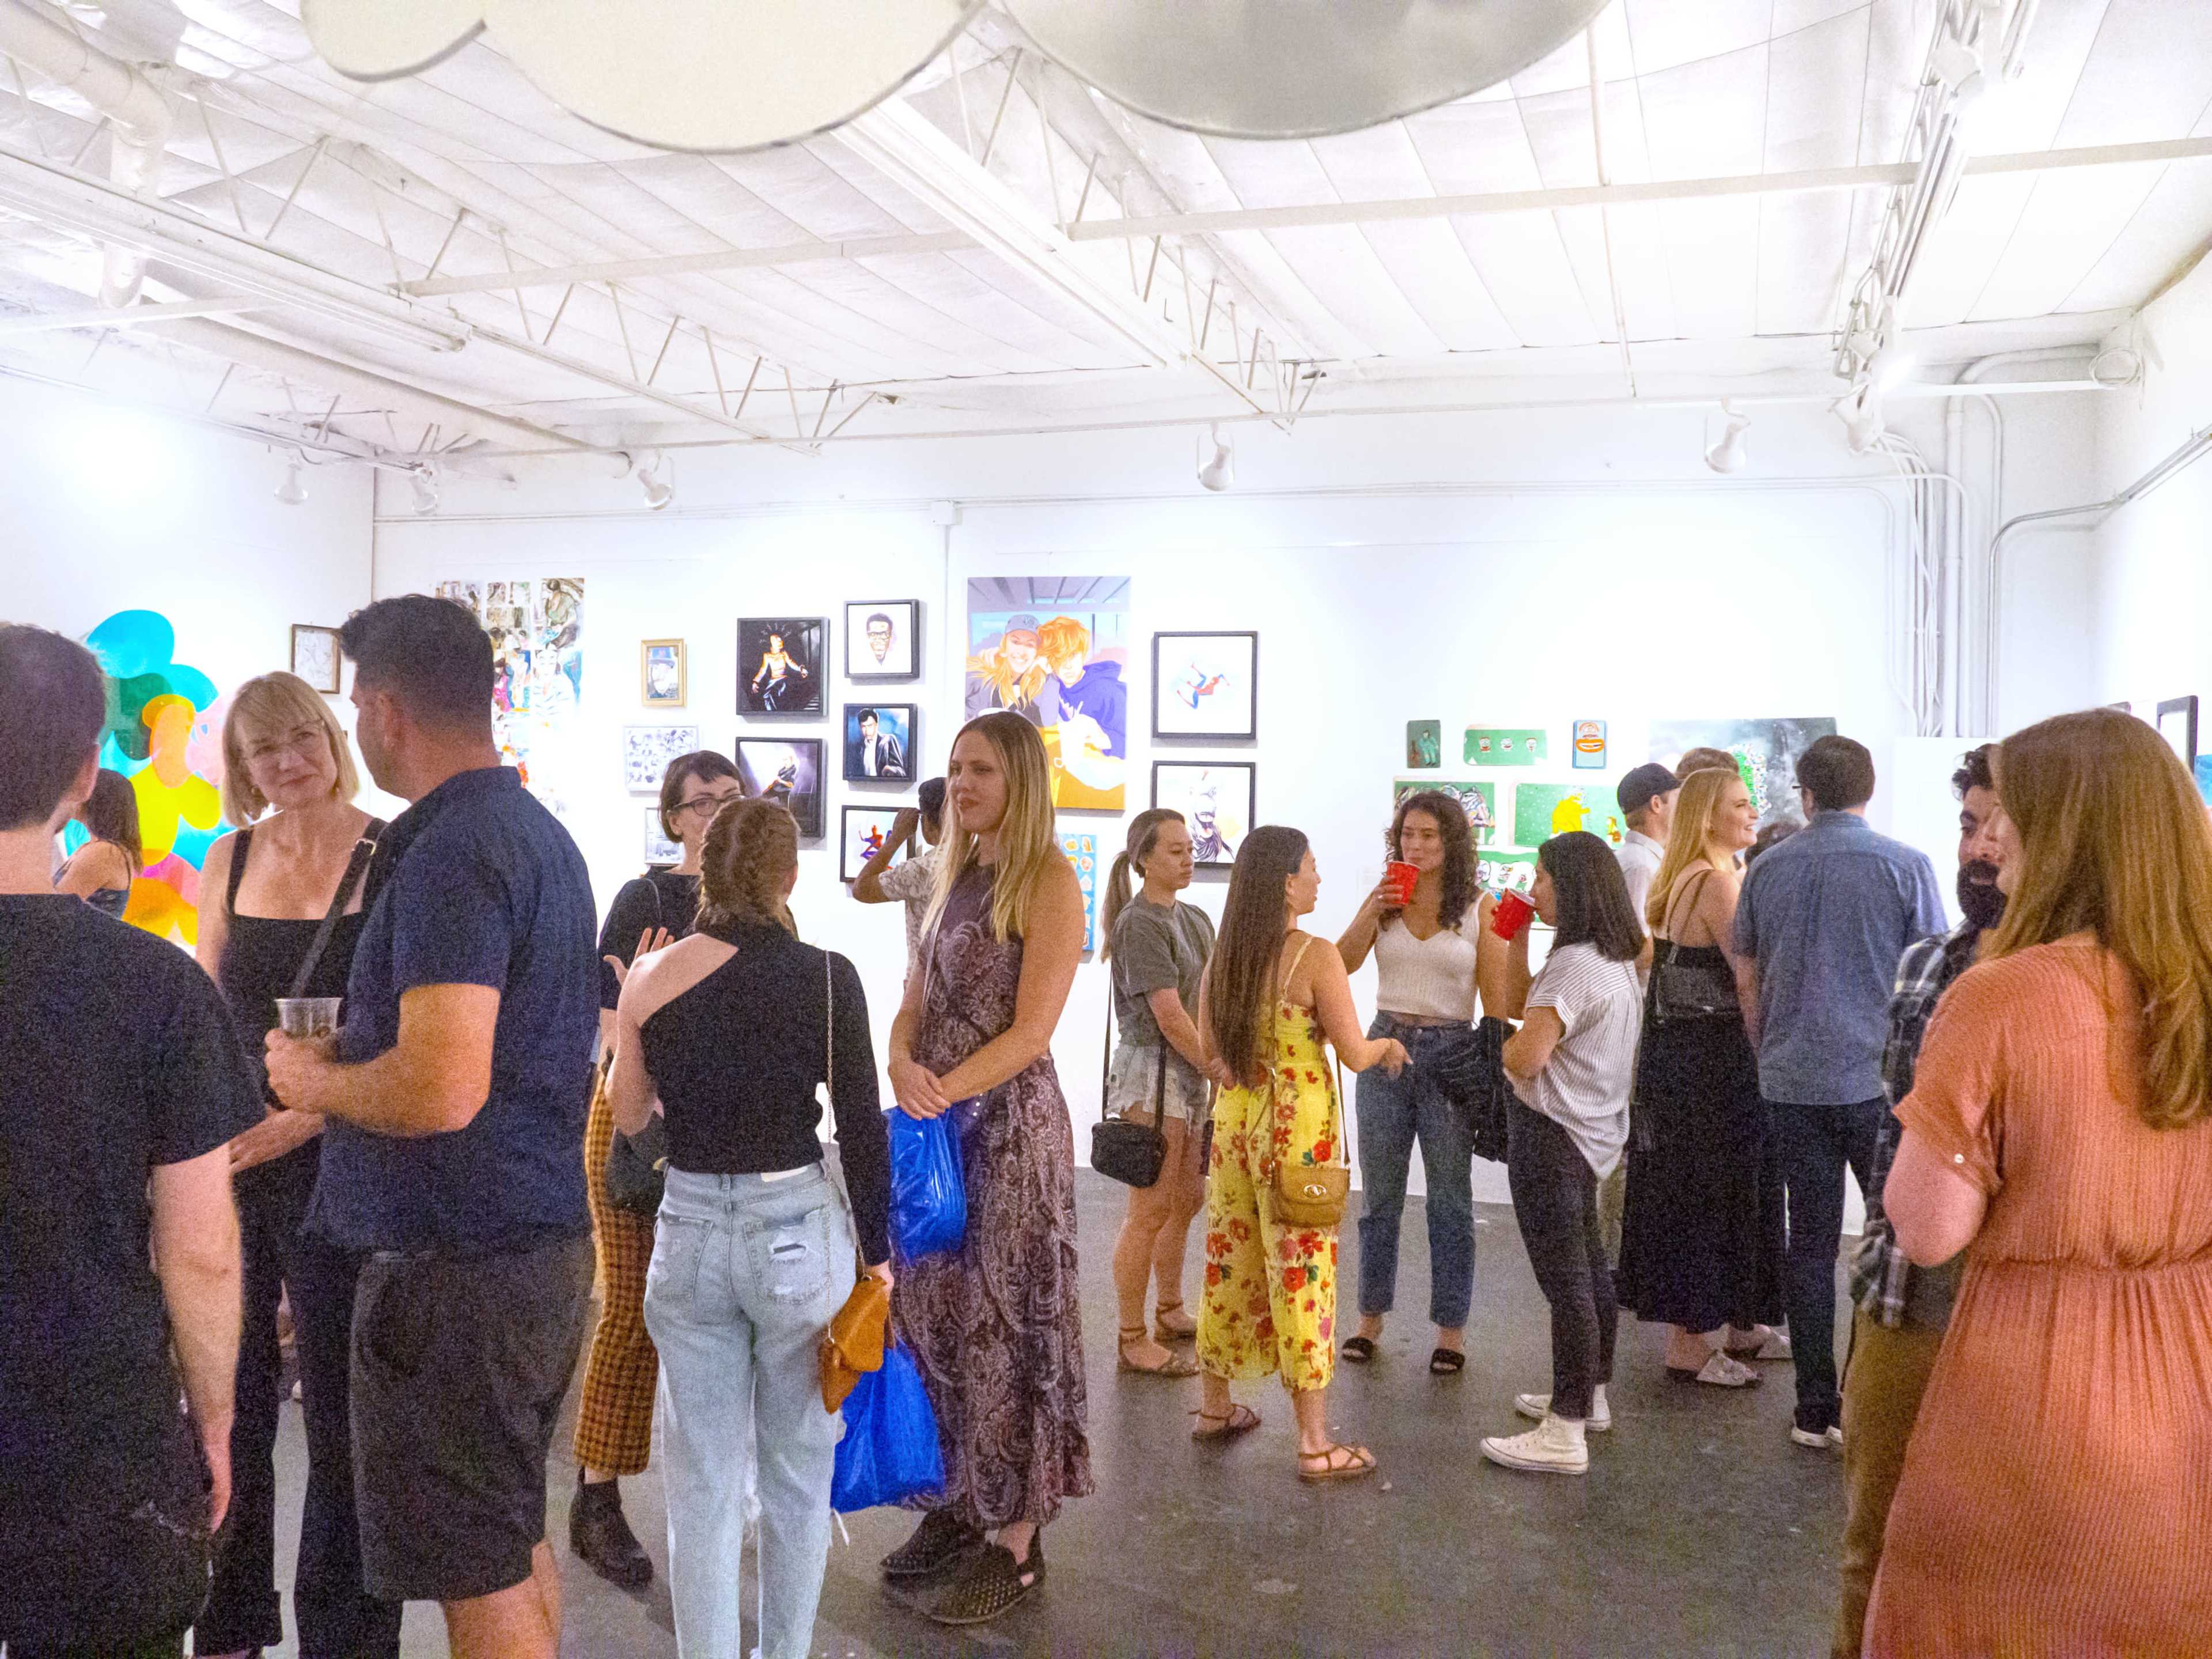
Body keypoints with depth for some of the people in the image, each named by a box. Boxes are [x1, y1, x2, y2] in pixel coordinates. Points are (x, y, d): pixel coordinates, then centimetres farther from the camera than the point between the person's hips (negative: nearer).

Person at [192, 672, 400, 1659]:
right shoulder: (229, 860, 8)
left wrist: (313, 1109, -18)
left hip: (338, 1159, -5)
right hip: (228, 1156, 5)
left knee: (337, 1406, 4)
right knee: (225, 1399, 15)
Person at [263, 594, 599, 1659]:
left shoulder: (448, 853, -19)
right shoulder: (541, 832, 12)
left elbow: (440, 1092, -28)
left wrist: (314, 1081, -10)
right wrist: (353, 1057, 18)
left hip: (457, 1265, -10)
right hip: (546, 1241, 10)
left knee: (477, 1574, 3)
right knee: (516, 1535, 22)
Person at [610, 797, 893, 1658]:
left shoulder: (652, 977, -4)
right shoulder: (825, 977, -11)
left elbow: (626, 1116, 8)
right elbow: (863, 1130, -8)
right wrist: (877, 1253, 4)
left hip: (690, 1233, 2)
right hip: (797, 1233, -2)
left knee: (701, 1481, 13)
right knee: (796, 1474, 15)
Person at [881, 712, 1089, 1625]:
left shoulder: (1049, 882, -8)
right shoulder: (955, 877, 13)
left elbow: (1030, 1030, -15)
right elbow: (915, 1004, 11)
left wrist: (945, 1093, -23)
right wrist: (902, 1065, -9)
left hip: (1010, 1120, -7)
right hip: (937, 1121, 7)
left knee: (1002, 1318, 0)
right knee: (932, 1308, 10)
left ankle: (1017, 1538, 13)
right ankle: (954, 1503, 25)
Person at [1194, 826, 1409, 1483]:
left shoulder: (1222, 957, 3)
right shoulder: (1315, 958, -16)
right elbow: (1355, 1054, -13)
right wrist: (1387, 1045, 7)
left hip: (1234, 1119, 6)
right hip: (1298, 1129, -6)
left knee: (1230, 1262, 17)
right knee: (1302, 1272, 0)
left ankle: (1215, 1406, 31)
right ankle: (1315, 1444, 8)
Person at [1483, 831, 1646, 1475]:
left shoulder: (1575, 965, -21)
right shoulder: (1614, 960, 12)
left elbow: (1525, 1056, -26)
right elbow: (1518, 1005, 19)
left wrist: (1504, 1048, -3)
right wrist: (1517, 939, 10)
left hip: (1552, 1134, -11)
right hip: (1590, 1132, 11)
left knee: (1564, 1280, -7)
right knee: (1588, 1265, 21)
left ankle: (1565, 1435, -2)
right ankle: (1589, 1396, 36)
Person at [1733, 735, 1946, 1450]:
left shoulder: (1767, 869, 5)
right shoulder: (1904, 866, -5)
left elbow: (1747, 978, 11)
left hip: (1794, 1082, 3)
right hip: (1879, 1078, -2)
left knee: (1810, 1242, 7)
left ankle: (1816, 1410, 12)